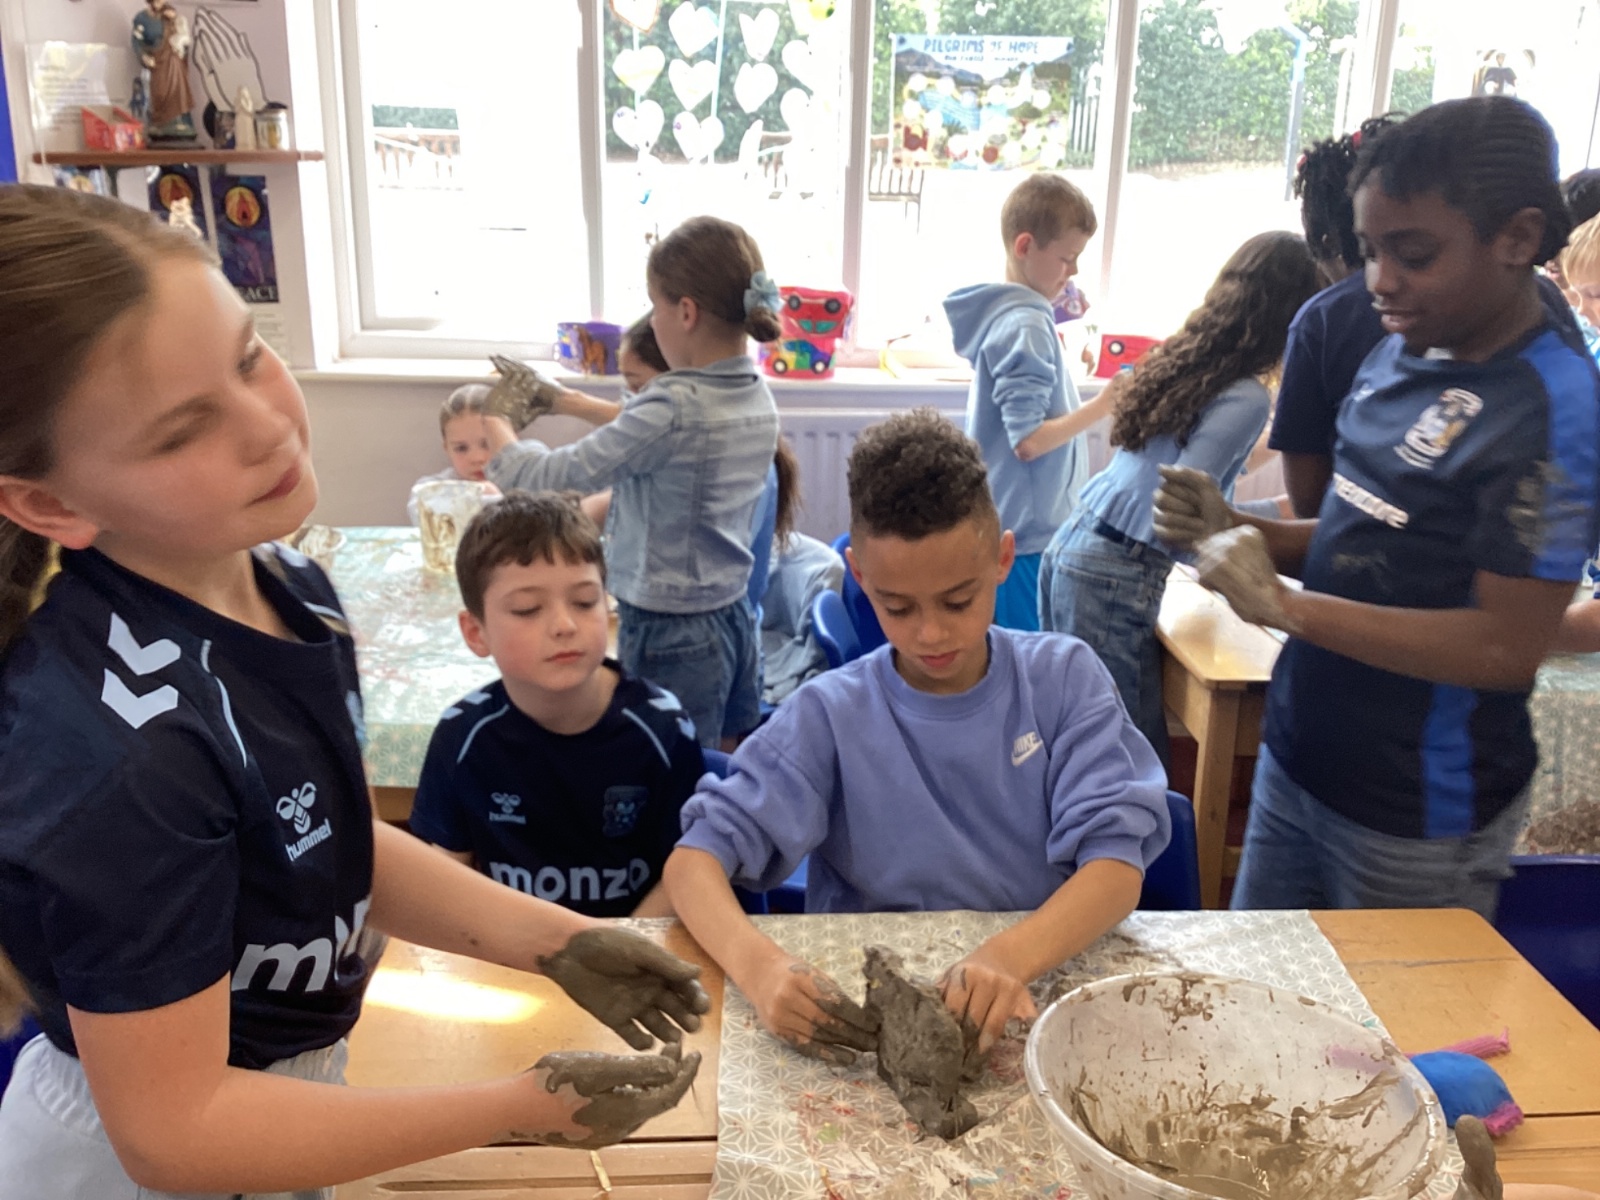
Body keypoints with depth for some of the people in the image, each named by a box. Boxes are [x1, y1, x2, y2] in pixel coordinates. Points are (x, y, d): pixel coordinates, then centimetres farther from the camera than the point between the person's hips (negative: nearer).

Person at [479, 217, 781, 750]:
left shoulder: (672, 406, -22)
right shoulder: (757, 396, 2)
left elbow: (559, 479, -18)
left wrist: (500, 437, 1)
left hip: (670, 635, -8)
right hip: (733, 614, 8)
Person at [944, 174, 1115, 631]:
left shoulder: (1003, 311, 10)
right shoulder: (1025, 326, -19)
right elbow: (1029, 440, -23)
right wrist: (1105, 405, -17)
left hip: (1004, 524, 10)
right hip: (1027, 530, -10)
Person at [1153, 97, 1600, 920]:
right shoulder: (1400, 357, 3)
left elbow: (1508, 646, -24)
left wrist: (1281, 604, -26)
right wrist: (1235, 533, -4)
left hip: (1417, 821, -7)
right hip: (1297, 758, 7)